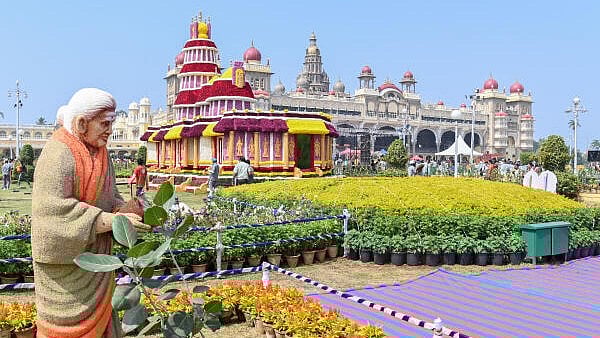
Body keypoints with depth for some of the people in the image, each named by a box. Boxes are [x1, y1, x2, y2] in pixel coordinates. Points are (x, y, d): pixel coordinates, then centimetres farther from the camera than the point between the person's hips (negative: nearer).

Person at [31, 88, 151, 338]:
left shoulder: (100, 153, 7)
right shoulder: (58, 154, -19)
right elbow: (54, 208, -27)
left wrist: (123, 209, -10)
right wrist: (112, 219, -29)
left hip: (94, 253, 8)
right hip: (66, 257, -8)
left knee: (97, 316, 16)